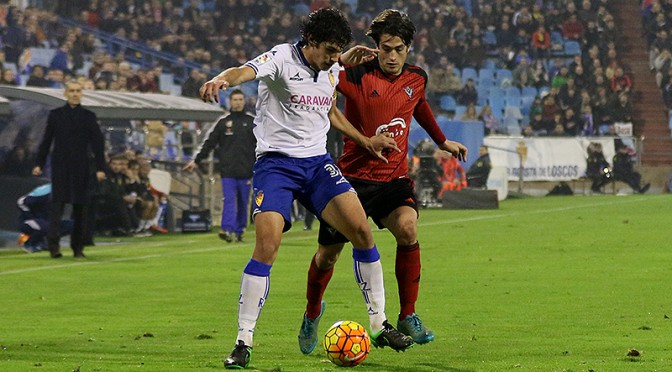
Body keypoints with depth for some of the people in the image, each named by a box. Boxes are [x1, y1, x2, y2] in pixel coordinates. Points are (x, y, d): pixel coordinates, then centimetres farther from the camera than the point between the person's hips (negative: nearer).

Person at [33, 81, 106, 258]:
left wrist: (100, 168, -4)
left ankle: (78, 247, 12)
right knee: (57, 204, -11)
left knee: (80, 207, 4)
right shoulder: (55, 114, 6)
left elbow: (97, 143, 3)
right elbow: (46, 141, 8)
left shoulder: (88, 116, 6)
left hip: (81, 167, 1)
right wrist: (39, 164, 3)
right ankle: (54, 245, -17)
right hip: (60, 166, -1)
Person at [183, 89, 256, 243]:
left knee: (243, 203, 6)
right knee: (229, 201, -12)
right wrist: (196, 161, 6)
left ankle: (239, 231, 17)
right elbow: (209, 143, 10)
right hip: (228, 171, -1)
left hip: (245, 171, 1)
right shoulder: (222, 122, 8)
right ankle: (227, 229, -22)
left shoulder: (252, 122, 8)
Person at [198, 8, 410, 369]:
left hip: (318, 162, 6)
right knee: (267, 245, -19)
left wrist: (365, 140, 25)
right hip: (276, 162, -6)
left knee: (361, 229, -6)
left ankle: (379, 325, 7)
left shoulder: (331, 70, 9)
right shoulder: (282, 59, -12)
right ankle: (243, 342, -11)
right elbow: (245, 71, -33)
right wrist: (220, 80, -55)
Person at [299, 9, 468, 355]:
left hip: (393, 177, 2)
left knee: (408, 229, -26)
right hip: (352, 176, -2)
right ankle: (312, 313, 38)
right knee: (328, 253, 6)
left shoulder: (416, 79, 2)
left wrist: (442, 141, 33)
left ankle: (408, 317, -13)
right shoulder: (357, 74, -14)